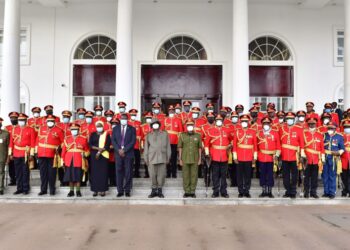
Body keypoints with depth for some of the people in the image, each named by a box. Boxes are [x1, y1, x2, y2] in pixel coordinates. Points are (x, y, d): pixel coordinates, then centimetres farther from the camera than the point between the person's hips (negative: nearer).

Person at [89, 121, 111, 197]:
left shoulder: (106, 134, 4)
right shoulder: (93, 134, 10)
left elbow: (108, 145, -5)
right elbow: (90, 145, 2)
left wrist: (100, 152, -14)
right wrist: (98, 148, -14)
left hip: (103, 155, -2)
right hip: (94, 155, 2)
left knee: (103, 172, -3)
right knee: (94, 172, 0)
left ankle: (103, 190, 2)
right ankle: (95, 190, 6)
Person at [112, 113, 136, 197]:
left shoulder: (132, 129, 4)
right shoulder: (115, 128, 11)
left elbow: (133, 141, -4)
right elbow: (113, 140, 5)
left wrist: (124, 150, -12)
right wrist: (118, 150, -9)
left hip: (129, 153, -1)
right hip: (118, 153, 2)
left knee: (128, 172, 1)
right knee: (119, 172, 2)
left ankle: (127, 190, 9)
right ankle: (120, 191, 9)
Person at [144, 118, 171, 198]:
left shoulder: (165, 134, 9)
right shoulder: (148, 135, 11)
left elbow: (168, 147, 8)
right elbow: (146, 148, 11)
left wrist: (168, 157, 4)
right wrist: (146, 159, 5)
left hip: (162, 158, 0)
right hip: (152, 158, 0)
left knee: (161, 175, 1)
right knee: (153, 175, 0)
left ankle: (160, 190, 13)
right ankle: (154, 190, 12)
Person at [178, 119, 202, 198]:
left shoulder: (198, 136, 3)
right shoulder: (182, 135, 2)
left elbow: (200, 148, 6)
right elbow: (180, 148, 4)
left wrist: (200, 159, 3)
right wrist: (180, 159, 1)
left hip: (195, 160, 0)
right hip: (185, 159, 0)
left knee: (194, 176, 5)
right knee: (185, 176, 5)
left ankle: (192, 191, 16)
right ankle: (186, 191, 16)